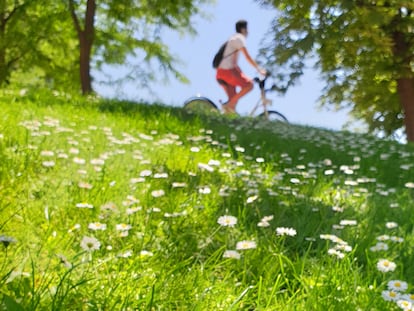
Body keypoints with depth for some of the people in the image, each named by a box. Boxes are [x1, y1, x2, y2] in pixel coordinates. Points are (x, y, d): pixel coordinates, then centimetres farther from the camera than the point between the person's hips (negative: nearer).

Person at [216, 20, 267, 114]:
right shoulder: (239, 38, -6)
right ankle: (229, 105, -16)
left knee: (233, 99, 7)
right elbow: (247, 57, -14)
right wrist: (259, 69, -12)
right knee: (249, 85, -13)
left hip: (221, 72, 10)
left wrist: (241, 73, 28)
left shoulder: (234, 38, 25)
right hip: (227, 71, -10)